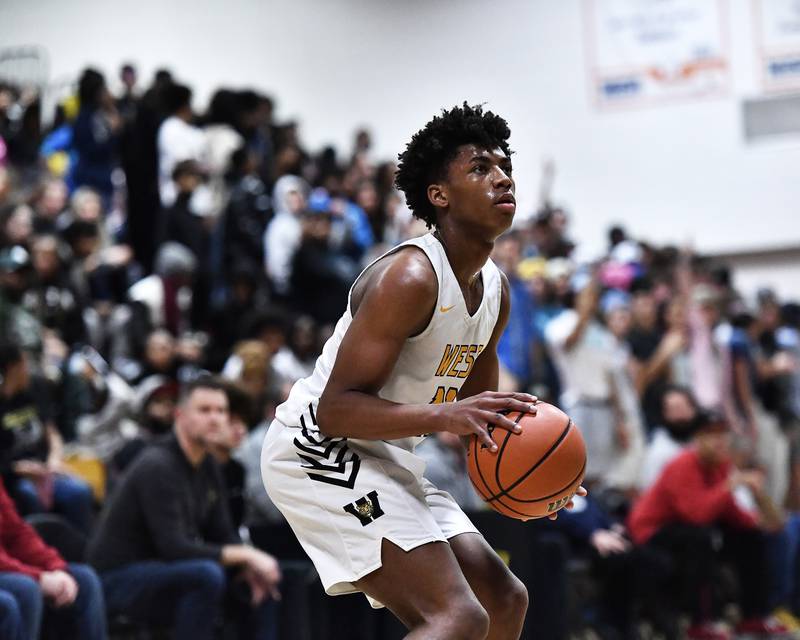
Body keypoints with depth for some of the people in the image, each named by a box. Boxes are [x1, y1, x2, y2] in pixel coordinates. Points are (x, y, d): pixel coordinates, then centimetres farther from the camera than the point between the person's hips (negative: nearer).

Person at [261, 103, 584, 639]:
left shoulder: (496, 290, 8)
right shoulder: (410, 276, -20)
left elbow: (480, 410, 21)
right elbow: (334, 409, -25)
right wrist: (446, 415, -36)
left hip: (384, 457, 10)